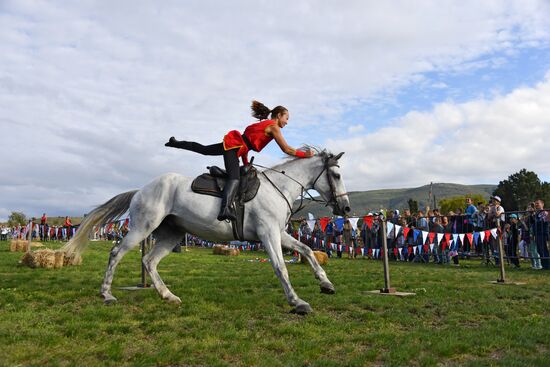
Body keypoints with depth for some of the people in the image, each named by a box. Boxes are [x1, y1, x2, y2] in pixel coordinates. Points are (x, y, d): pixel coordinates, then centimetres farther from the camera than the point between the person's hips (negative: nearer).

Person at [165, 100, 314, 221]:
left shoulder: (265, 124, 22)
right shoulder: (274, 127, -5)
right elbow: (287, 150, -11)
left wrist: (246, 165, 22)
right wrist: (305, 154, -2)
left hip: (231, 144, 10)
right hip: (234, 146, -10)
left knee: (203, 149, 27)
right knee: (235, 177, -29)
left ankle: (175, 143, 43)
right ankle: (225, 209, -50)